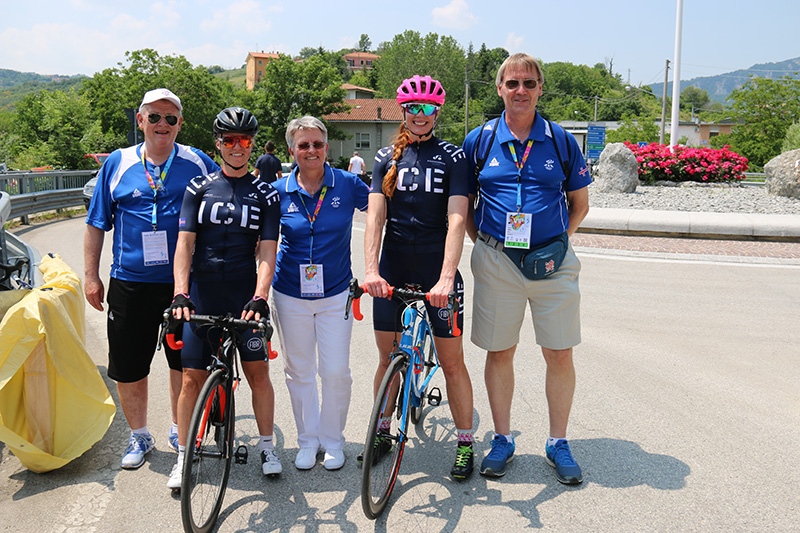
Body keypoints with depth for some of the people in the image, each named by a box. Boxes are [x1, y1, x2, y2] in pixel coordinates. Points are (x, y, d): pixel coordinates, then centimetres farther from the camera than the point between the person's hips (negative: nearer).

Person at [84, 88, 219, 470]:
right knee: (128, 368, 8)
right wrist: (91, 275, 5)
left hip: (184, 283, 0)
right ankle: (139, 436, 28)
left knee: (186, 364, 10)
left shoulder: (199, 163, 3)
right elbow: (96, 223, 9)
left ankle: (180, 433, 30)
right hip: (129, 283, 1)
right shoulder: (117, 163, 5)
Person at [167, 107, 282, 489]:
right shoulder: (199, 187, 7)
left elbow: (267, 252, -3)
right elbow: (185, 243, 0)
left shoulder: (266, 195, 5)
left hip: (245, 297, 0)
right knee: (192, 377, 2)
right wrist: (180, 293, -14)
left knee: (258, 372, 1)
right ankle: (183, 455, 17)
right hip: (202, 298, 1)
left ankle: (267, 446, 20)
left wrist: (259, 297, -18)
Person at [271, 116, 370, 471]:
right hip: (291, 295, 1)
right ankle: (308, 440, 27)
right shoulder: (279, 191, -1)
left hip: (335, 293, -1)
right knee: (299, 371, 9)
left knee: (336, 371, -1)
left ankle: (333, 440, 21)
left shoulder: (347, 184, -4)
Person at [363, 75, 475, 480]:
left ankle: (465, 443, 17)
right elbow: (375, 216, -3)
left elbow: (456, 220, -13)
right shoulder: (386, 158, 6)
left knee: (452, 362, 2)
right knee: (387, 359, 11)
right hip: (393, 269, 3)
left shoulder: (453, 157, -2)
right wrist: (371, 270, -17)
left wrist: (446, 278, -24)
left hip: (436, 270, -2)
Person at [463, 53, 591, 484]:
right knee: (499, 352, 8)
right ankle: (502, 440, 24)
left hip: (552, 262, 0)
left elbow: (579, 203, 12)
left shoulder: (561, 141, 3)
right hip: (496, 262, 0)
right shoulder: (479, 140, 3)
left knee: (559, 354, 4)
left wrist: (558, 242, 3)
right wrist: (483, 245, 3)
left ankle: (558, 444, 21)